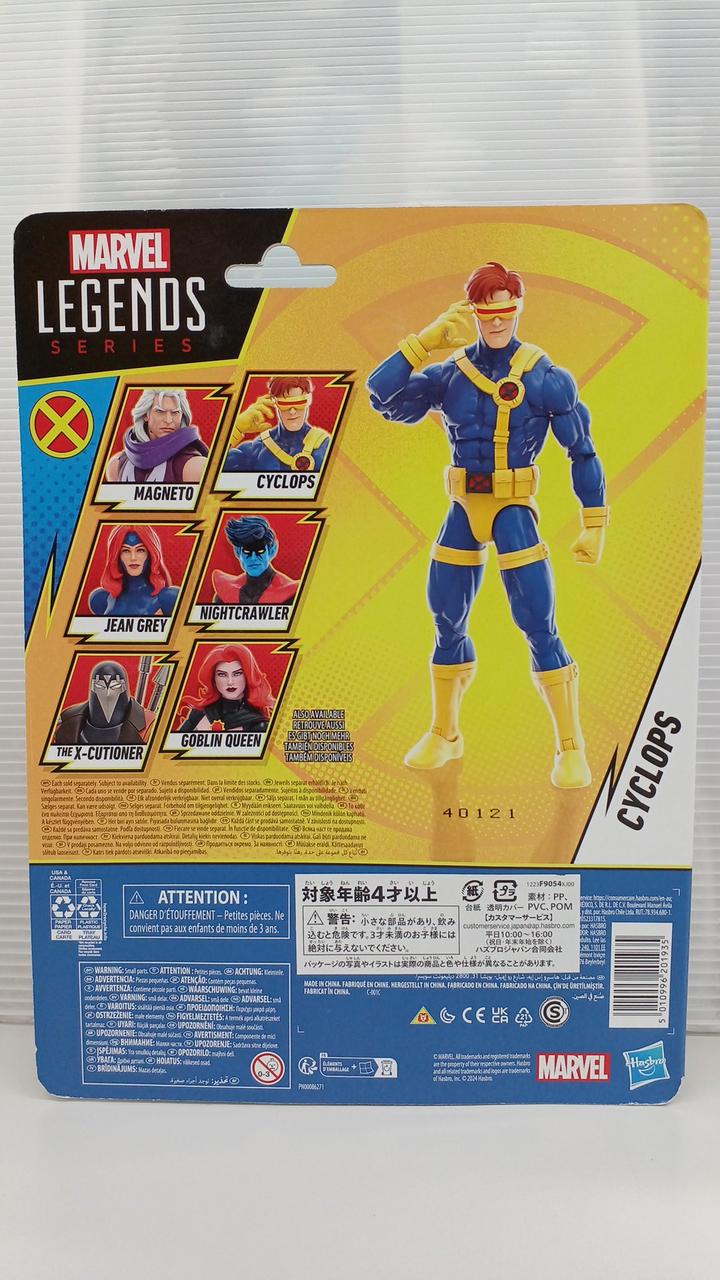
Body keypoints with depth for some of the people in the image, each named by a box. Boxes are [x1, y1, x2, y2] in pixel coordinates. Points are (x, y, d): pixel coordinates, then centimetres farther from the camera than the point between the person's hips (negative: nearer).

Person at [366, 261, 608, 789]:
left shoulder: (545, 376, -4)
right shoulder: (449, 374, 5)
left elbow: (583, 452, -1)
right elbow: (383, 396, -8)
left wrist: (594, 525, -3)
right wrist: (429, 338, -11)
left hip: (515, 512, -4)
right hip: (463, 511, 4)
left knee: (540, 628, -8)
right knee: (447, 624, 11)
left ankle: (571, 749, 6)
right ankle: (445, 734, 30)